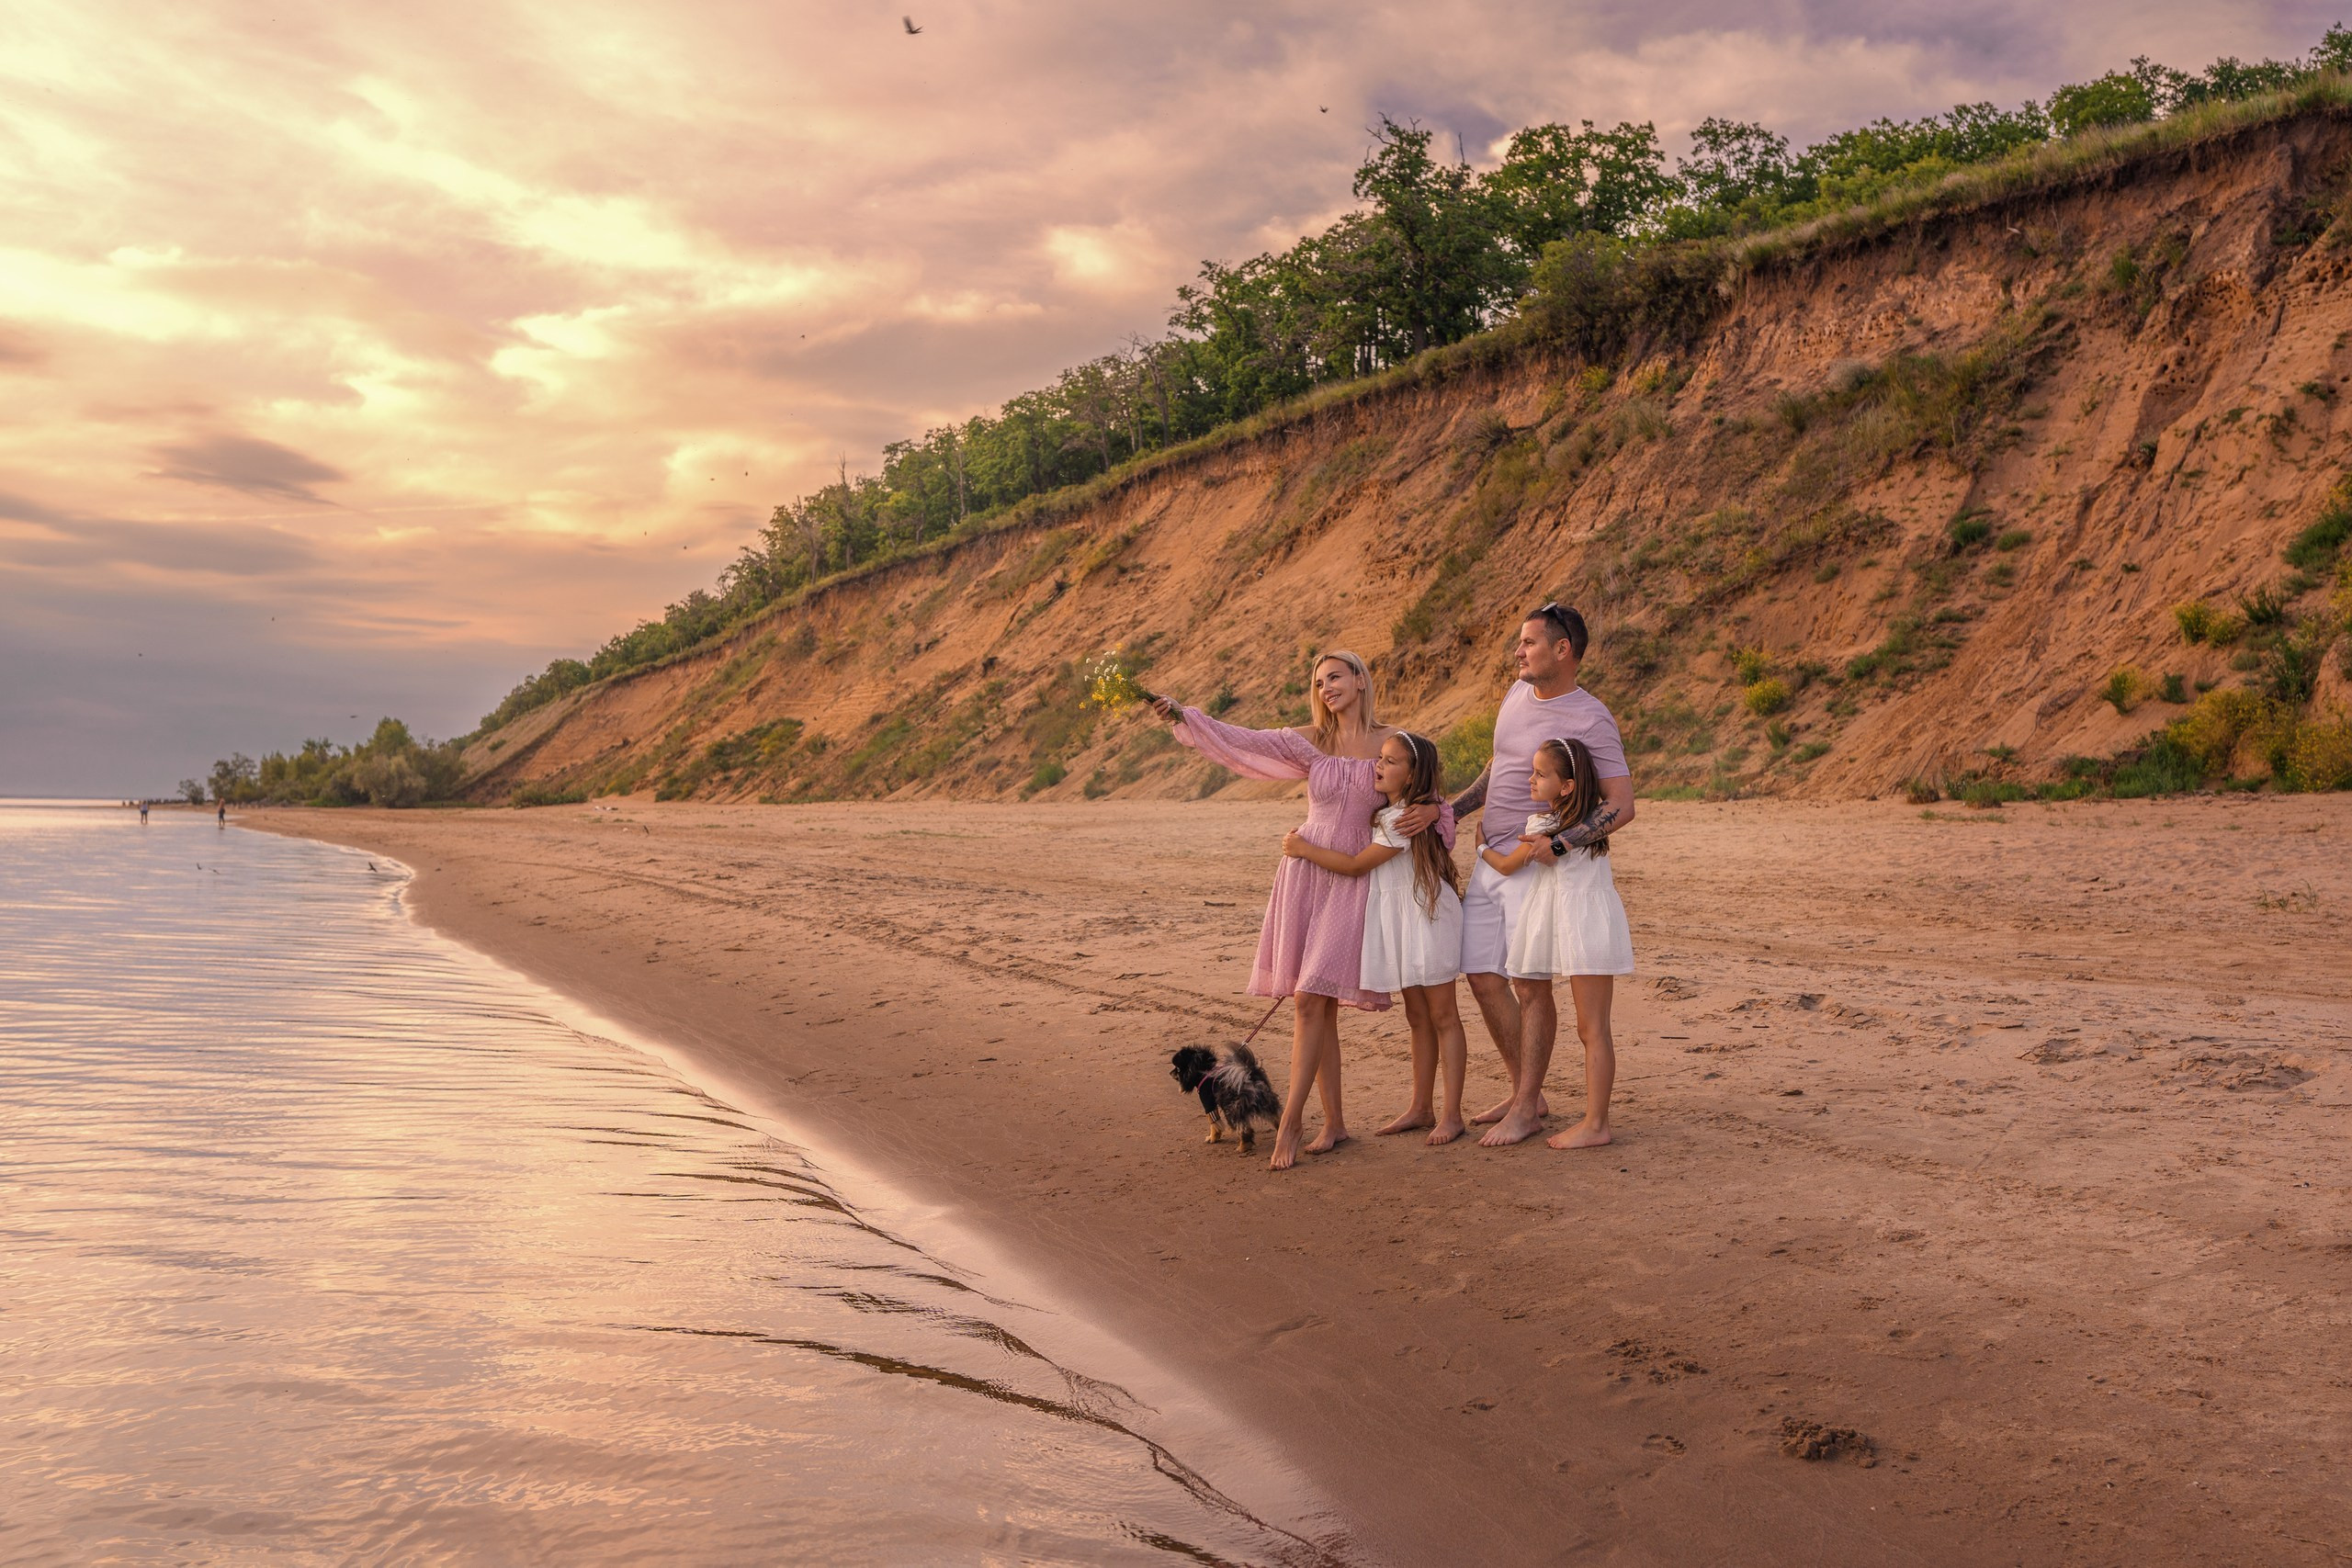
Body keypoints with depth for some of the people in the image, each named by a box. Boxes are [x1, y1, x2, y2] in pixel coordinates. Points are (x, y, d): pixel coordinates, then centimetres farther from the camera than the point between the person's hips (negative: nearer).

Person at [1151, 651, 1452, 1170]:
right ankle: (1334, 1123, 13)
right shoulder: (1310, 742, 6)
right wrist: (1182, 716, -17)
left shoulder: (1392, 744, 2)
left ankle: (1289, 1125, -5)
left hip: (1354, 881, -3)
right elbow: (1245, 740, -6)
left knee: (1311, 1000, -10)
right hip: (1304, 874, 3)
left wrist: (1428, 814, -16)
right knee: (1317, 1006, 3)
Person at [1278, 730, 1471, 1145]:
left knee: (1442, 1017, -2)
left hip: (1427, 920, -9)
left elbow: (1355, 865, -20)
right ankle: (1421, 1108, 21)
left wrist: (1304, 848, -12)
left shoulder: (1406, 819, -21)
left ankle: (1452, 1115, 3)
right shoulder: (1385, 811, 9)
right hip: (1398, 921, 9)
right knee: (1417, 1017, 14)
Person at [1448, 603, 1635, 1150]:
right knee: (1484, 978, 9)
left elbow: (1622, 806, -17)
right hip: (1488, 860, 8)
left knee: (1531, 985, -4)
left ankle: (1526, 1108, 8)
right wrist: (1452, 810, 16)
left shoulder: (1590, 720, -13)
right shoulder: (1518, 693, 11)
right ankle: (1526, 1093, 22)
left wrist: (1558, 845, -26)